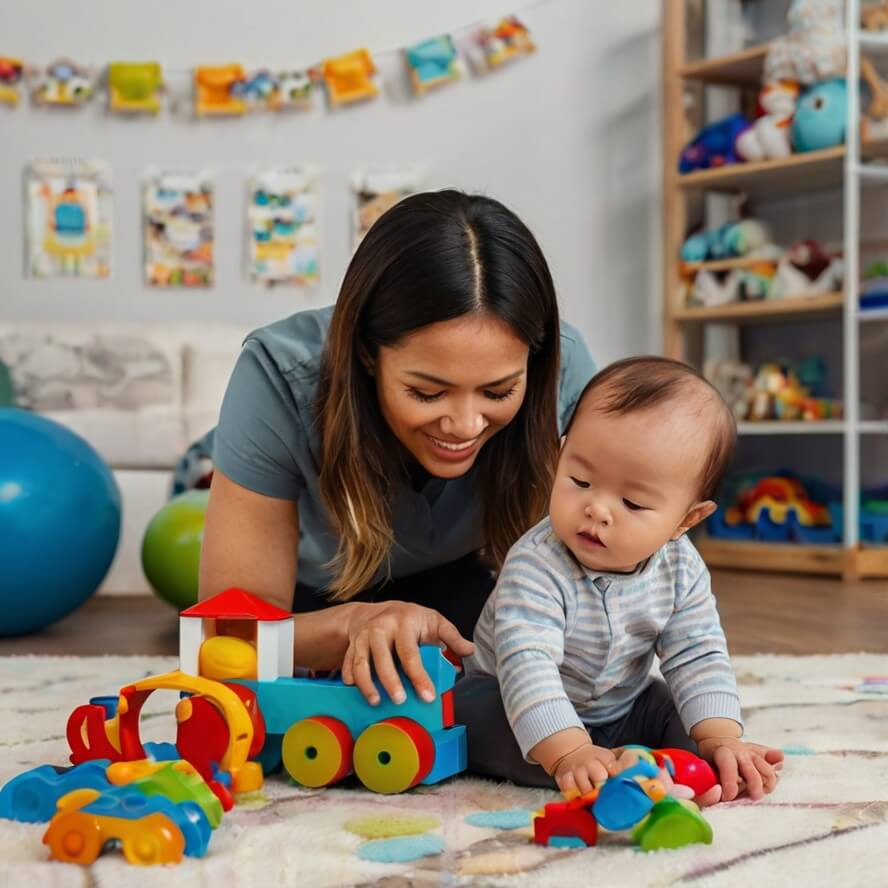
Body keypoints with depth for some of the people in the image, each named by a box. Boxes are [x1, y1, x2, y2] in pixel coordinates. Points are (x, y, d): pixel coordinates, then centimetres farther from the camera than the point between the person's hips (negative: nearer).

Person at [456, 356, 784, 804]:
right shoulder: (536, 566, -34)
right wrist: (569, 753, -55)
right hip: (509, 704, -5)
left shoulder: (681, 570, -16)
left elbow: (698, 658, -14)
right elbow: (527, 664, -43)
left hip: (623, 710, 5)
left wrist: (720, 738, -31)